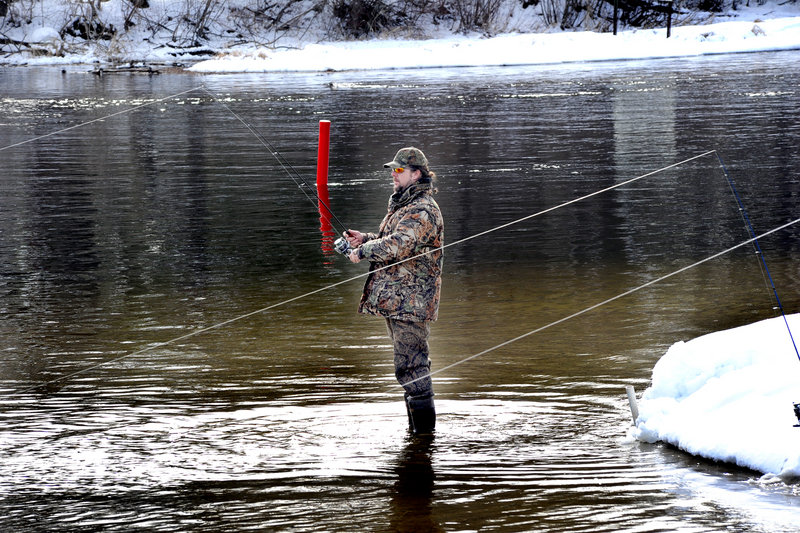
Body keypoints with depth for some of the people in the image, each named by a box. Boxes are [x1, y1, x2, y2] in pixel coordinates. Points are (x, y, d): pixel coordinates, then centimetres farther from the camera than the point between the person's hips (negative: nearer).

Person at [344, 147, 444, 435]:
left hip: (410, 302, -11)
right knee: (412, 363, 15)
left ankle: (424, 427, -7)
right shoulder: (403, 206, 18)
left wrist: (363, 251, -14)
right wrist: (364, 238, 11)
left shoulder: (423, 211, -15)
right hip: (396, 301, 11)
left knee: (410, 363, -11)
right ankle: (417, 426, 23)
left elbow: (398, 246, -27)